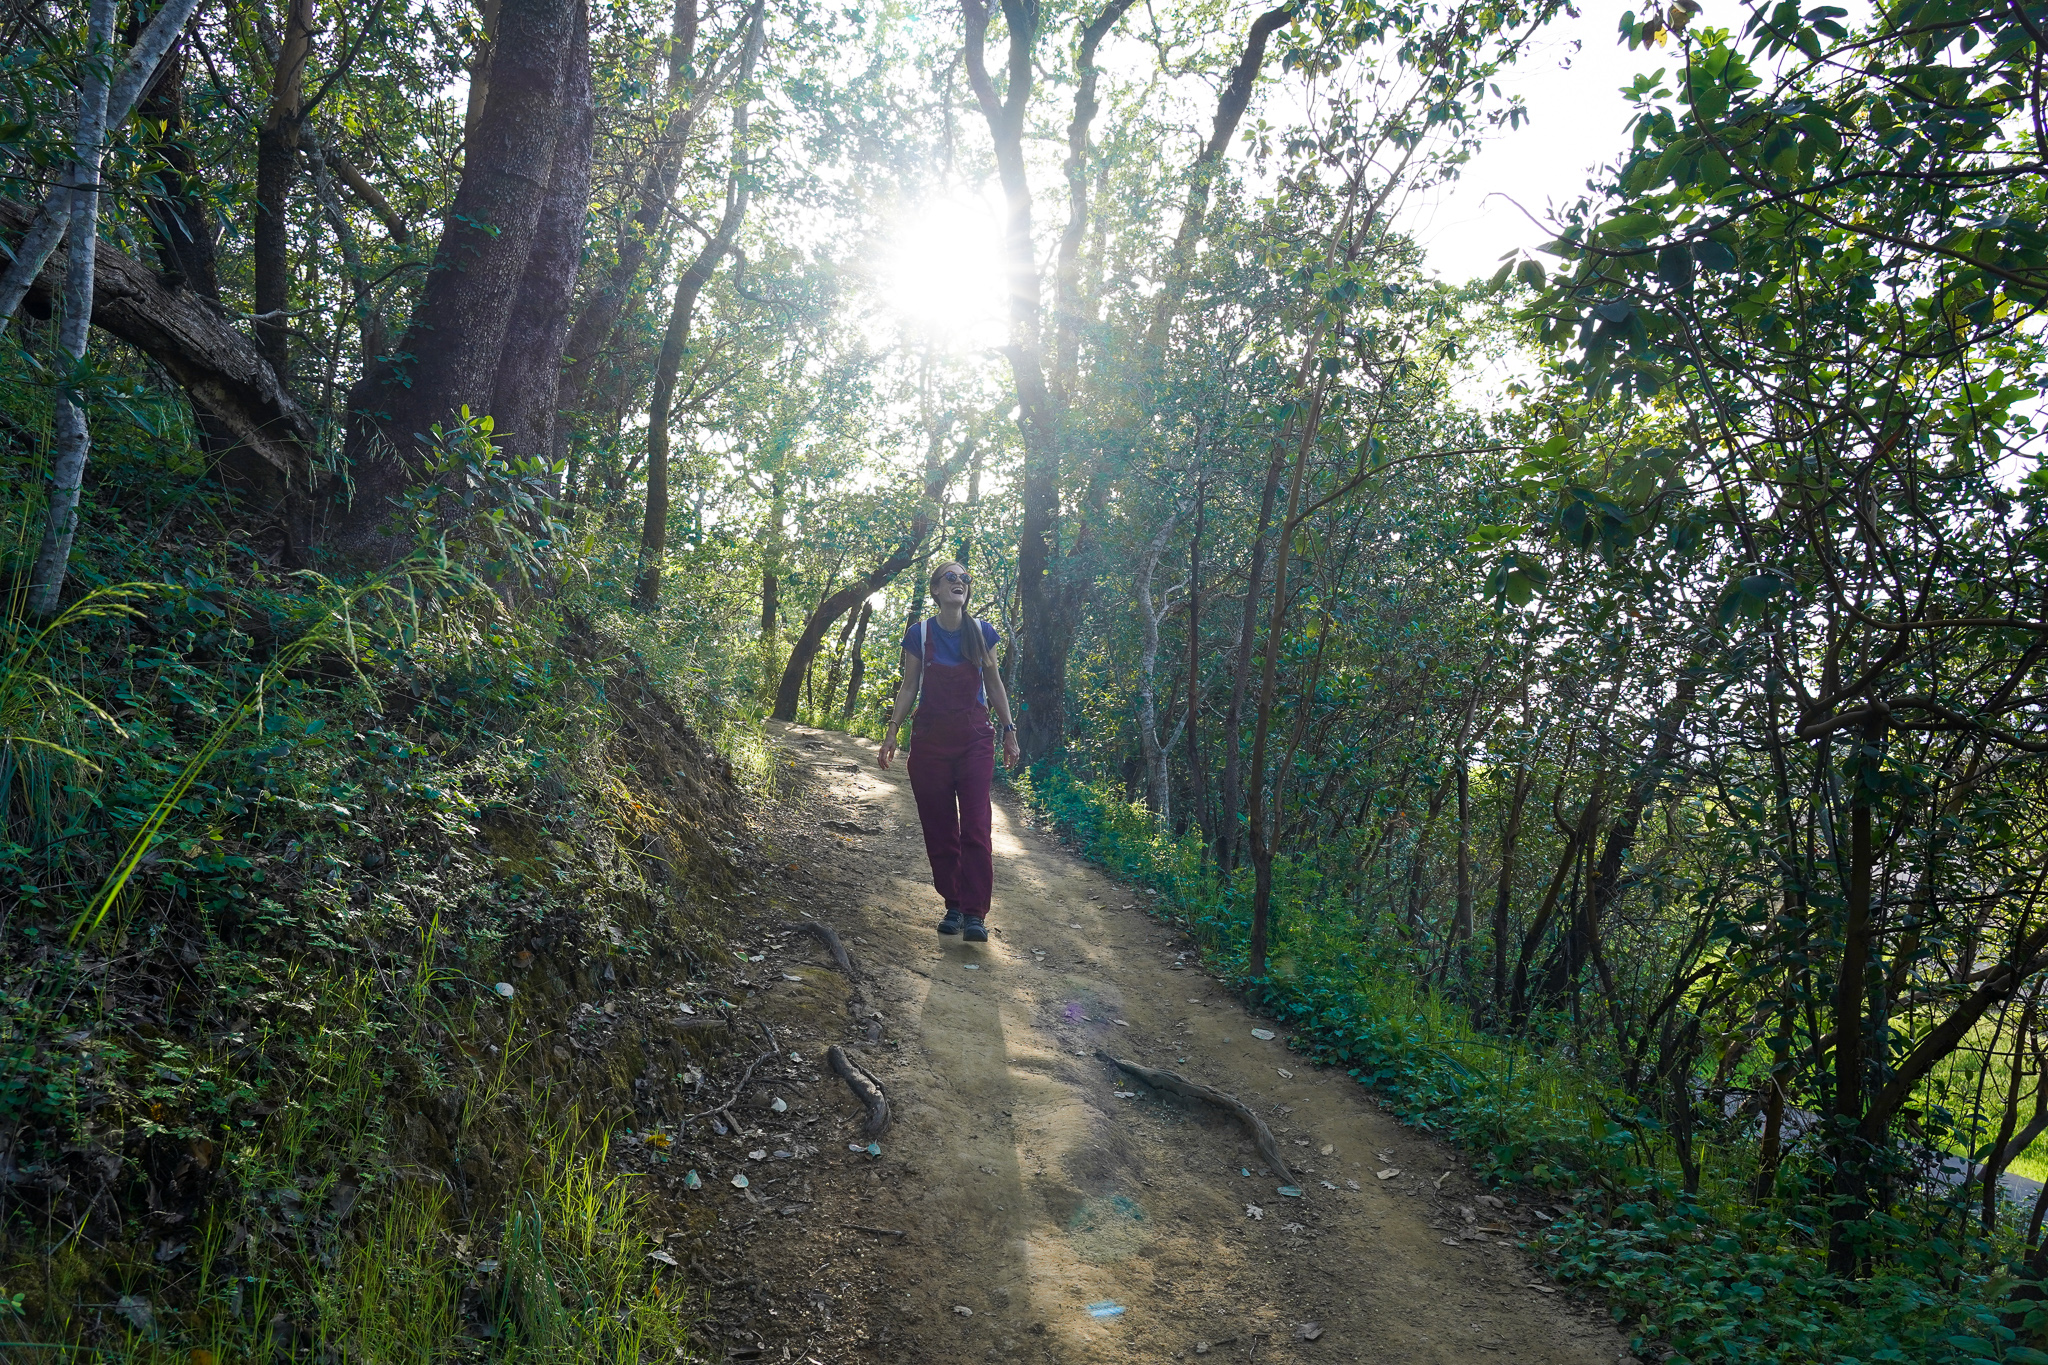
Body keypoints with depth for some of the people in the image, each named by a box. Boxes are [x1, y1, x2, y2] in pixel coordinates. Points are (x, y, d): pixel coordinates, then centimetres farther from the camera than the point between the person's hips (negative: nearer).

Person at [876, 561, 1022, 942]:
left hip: (975, 738, 0)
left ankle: (975, 914, -9)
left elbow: (994, 685, 11)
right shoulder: (919, 634, 0)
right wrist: (892, 732, -1)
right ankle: (953, 906, 16)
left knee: (975, 827, -9)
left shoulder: (982, 632, 3)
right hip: (930, 737, 0)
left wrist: (1009, 732, 10)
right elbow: (909, 687, 5)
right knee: (939, 829, 3)